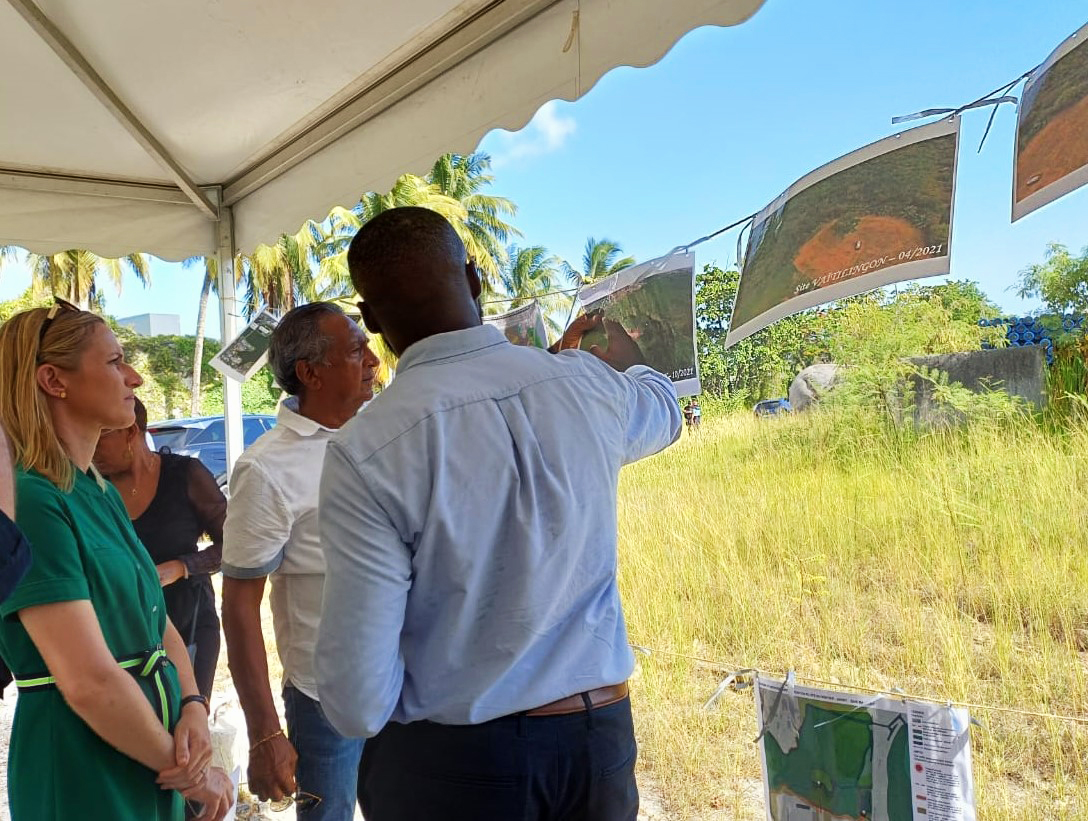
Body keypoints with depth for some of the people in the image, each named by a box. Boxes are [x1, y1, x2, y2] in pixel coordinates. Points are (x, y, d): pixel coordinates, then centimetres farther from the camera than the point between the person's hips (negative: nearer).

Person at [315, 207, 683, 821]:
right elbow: (663, 413, 19)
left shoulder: (365, 451, -20)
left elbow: (358, 702, -20)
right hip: (601, 737, 4)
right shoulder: (590, 384, -8)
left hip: (448, 763, -3)